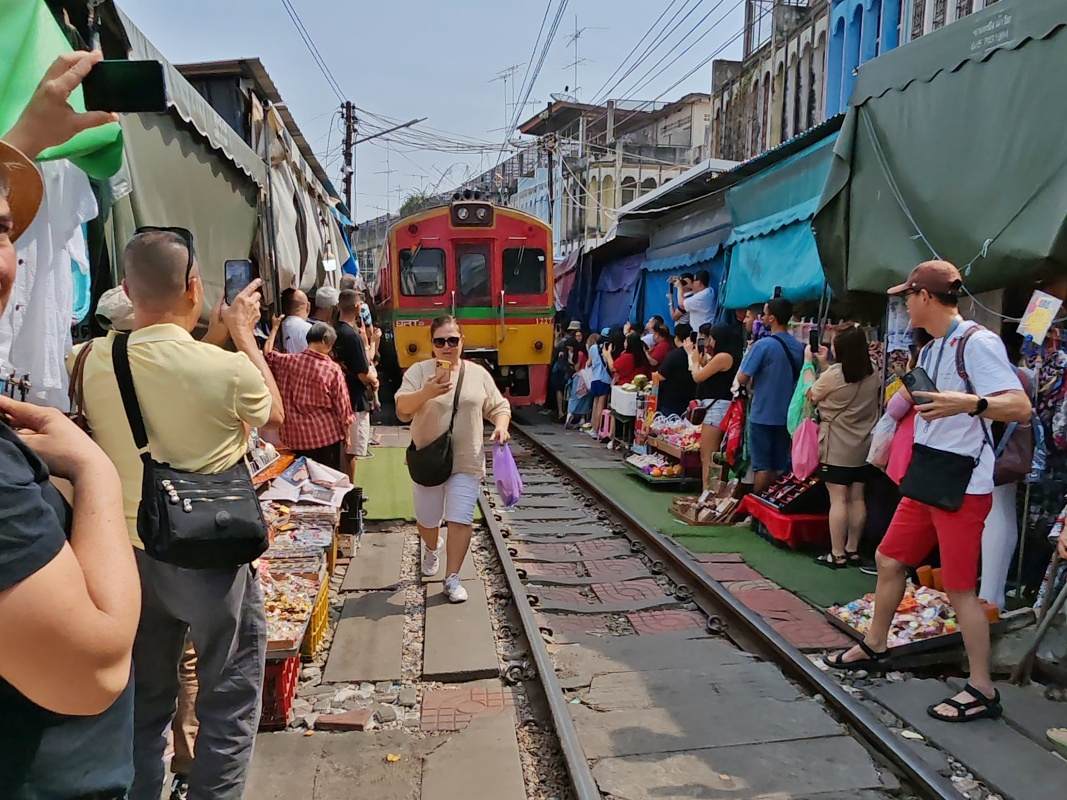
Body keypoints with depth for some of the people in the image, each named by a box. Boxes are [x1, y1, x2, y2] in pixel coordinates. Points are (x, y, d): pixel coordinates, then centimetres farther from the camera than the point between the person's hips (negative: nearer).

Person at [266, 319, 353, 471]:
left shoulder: (287, 361, -4)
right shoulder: (332, 369, -14)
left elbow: (267, 353, 19)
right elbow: (342, 406, -8)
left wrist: (275, 327, 29)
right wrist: (346, 435, 5)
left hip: (296, 437, 4)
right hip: (328, 436, -4)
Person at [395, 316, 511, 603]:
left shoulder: (478, 373, 2)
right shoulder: (419, 371, -5)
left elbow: (498, 406, 9)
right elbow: (402, 410, -16)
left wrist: (501, 427, -12)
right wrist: (426, 393, -34)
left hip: (466, 463, 0)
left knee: (460, 520, -4)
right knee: (427, 518, 16)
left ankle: (452, 578, 8)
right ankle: (430, 550, 49)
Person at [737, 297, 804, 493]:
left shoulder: (763, 345, -17)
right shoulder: (799, 347, 3)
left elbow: (742, 378, -17)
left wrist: (749, 352, 1)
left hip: (763, 415, -6)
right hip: (787, 415, 6)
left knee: (763, 467, 2)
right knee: (781, 467, 14)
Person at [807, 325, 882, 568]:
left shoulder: (834, 374, -17)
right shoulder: (873, 376, 2)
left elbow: (811, 395, -1)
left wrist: (809, 361, 7)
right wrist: (823, 364, 17)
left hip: (836, 447, -6)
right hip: (863, 446, 6)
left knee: (837, 499, -2)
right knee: (857, 498, 10)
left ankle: (837, 555, 2)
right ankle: (852, 550, 20)